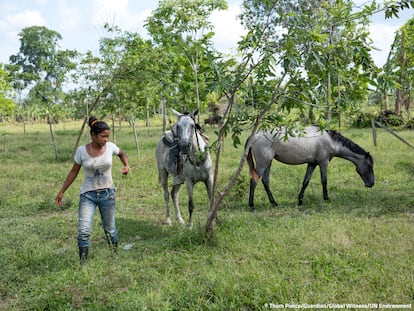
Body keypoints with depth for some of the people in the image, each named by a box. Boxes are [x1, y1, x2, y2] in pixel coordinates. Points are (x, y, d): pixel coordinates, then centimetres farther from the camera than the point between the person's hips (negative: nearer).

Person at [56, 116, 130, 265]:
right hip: (88, 194, -1)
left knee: (110, 229, 12)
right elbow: (74, 172, 3)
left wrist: (126, 166, -4)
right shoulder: (81, 151, -9)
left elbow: (122, 154, 16)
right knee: (83, 230, -12)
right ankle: (83, 263, 1)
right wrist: (61, 192, 5)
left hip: (107, 193, 1)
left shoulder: (110, 147, -6)